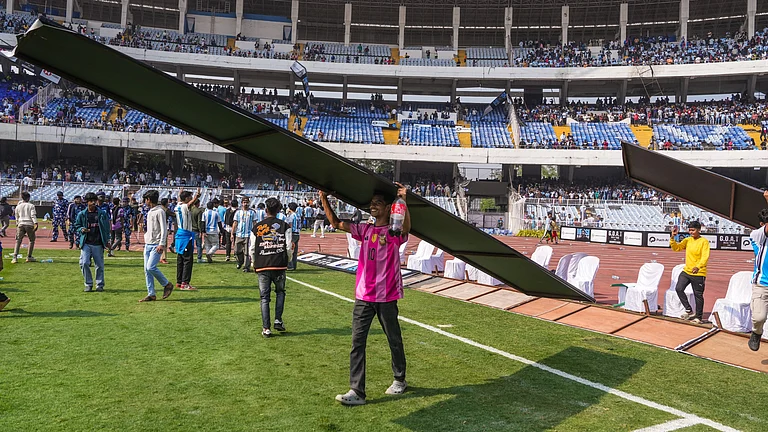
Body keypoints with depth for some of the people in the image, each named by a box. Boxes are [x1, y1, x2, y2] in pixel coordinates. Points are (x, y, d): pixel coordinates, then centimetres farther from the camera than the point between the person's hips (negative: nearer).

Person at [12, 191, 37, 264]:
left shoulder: (18, 206, 12)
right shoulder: (31, 205, 3)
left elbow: (17, 217, 18)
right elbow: (33, 215, -10)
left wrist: (17, 225, 29)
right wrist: (35, 223, -18)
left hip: (21, 224, 2)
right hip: (29, 224, -2)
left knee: (18, 241, 0)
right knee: (32, 240, 13)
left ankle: (15, 257, -13)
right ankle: (29, 257, 11)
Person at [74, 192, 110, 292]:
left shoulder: (102, 213, 5)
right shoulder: (82, 214, 5)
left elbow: (106, 227, 9)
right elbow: (76, 226, 15)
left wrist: (107, 240, 5)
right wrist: (82, 229, -8)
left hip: (98, 244, 0)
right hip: (86, 243, 0)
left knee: (99, 265, 5)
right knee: (84, 263, -11)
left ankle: (100, 285, 18)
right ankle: (88, 284, 5)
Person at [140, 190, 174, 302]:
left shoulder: (160, 211, -9)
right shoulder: (149, 212, 18)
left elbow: (164, 228, -14)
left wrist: (162, 244, -21)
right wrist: (146, 237, 19)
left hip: (156, 245, -9)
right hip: (148, 244, 9)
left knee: (151, 267, -18)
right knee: (146, 270, 4)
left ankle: (167, 285, 1)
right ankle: (151, 294, 7)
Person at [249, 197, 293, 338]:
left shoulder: (257, 227, 2)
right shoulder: (284, 226, -1)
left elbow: (252, 249, 3)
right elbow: (288, 247, -5)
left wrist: (254, 263, 19)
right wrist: (287, 260, 13)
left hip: (262, 266, 1)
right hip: (279, 265, 0)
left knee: (264, 297, 6)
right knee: (280, 292, 21)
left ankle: (266, 328, 5)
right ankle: (278, 320, 10)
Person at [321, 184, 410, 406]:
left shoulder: (394, 233, -7)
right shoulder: (365, 230, 9)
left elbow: (406, 227, -30)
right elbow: (336, 223, 10)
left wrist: (403, 201, -40)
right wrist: (324, 200, 2)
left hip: (386, 296, -4)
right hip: (363, 296, 5)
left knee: (394, 340, 12)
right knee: (357, 341, -2)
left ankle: (399, 380, 33)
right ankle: (356, 391, -1)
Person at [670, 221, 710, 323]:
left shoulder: (704, 242, -10)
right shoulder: (687, 240, 8)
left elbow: (705, 256, -20)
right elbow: (676, 248, 9)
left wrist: (698, 266, -36)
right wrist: (672, 237, -6)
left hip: (698, 273, -6)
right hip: (686, 271, 6)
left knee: (698, 295, 3)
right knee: (679, 288, -6)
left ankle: (698, 317, 17)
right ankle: (689, 311, 8)